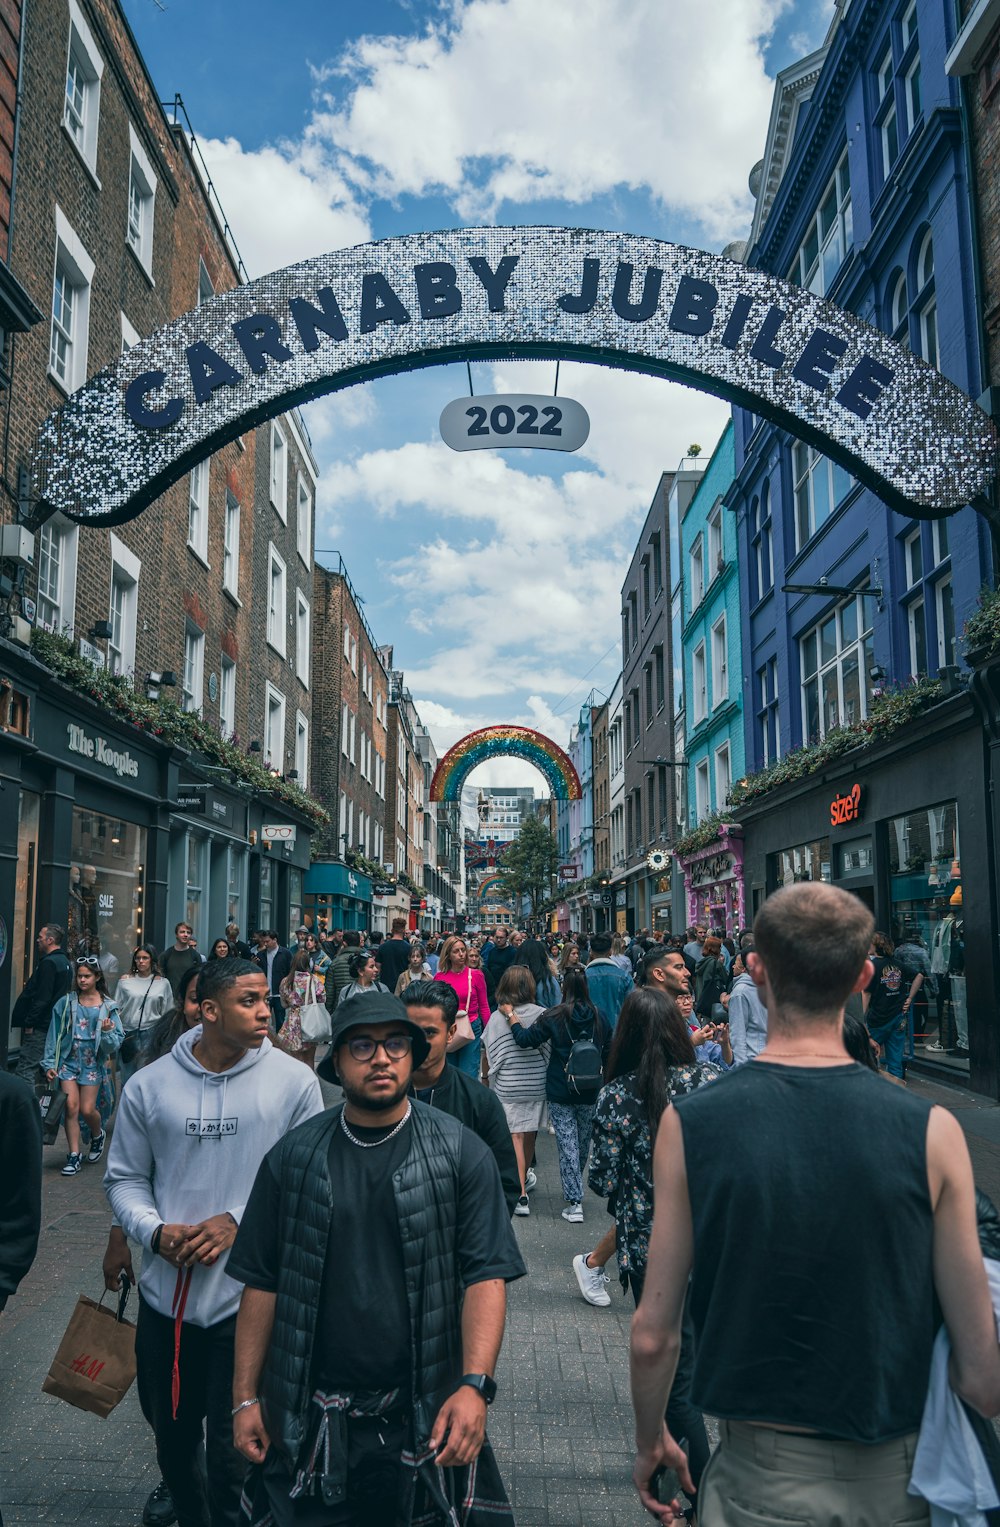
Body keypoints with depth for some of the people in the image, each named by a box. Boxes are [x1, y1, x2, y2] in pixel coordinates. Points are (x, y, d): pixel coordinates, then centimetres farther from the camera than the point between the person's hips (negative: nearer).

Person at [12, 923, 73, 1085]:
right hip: (57, 1025, 10)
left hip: (41, 1027, -10)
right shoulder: (65, 962, 15)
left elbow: (42, 997, -20)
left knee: (26, 1069, -10)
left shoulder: (48, 963, -14)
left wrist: (29, 1023, -16)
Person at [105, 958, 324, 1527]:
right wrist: (156, 1232, -11)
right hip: (167, 1293, 3)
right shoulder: (150, 1085, -2)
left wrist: (238, 1220, -14)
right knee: (172, 1436, 22)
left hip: (250, 1294, -3)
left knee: (234, 1448, 9)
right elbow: (125, 1177, 6)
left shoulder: (293, 1081, -8)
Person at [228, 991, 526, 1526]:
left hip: (427, 1415, -1)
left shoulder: (460, 1152, -6)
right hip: (310, 1417, 2)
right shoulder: (293, 1157, 0)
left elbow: (486, 1277, -9)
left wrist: (475, 1385, -19)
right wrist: (245, 1398, 2)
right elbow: (262, 1284, 4)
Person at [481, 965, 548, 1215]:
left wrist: (487, 1077, 13)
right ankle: (523, 1180, 34)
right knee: (529, 1136, 16)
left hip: (507, 1086, -2)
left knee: (515, 1137, -1)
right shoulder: (541, 1014, -6)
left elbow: (487, 1054, -2)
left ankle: (520, 1194, -9)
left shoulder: (496, 1017, -7)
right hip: (537, 1084, 2)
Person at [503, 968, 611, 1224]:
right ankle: (576, 1191, 38)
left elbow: (525, 1039, -12)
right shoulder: (599, 1018, -1)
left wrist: (510, 1015, 0)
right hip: (590, 1092, 3)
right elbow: (608, 1054, 6)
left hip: (560, 1093, -3)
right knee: (583, 1142, 19)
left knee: (567, 1145, 1)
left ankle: (574, 1202, -3)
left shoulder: (554, 1017, -12)